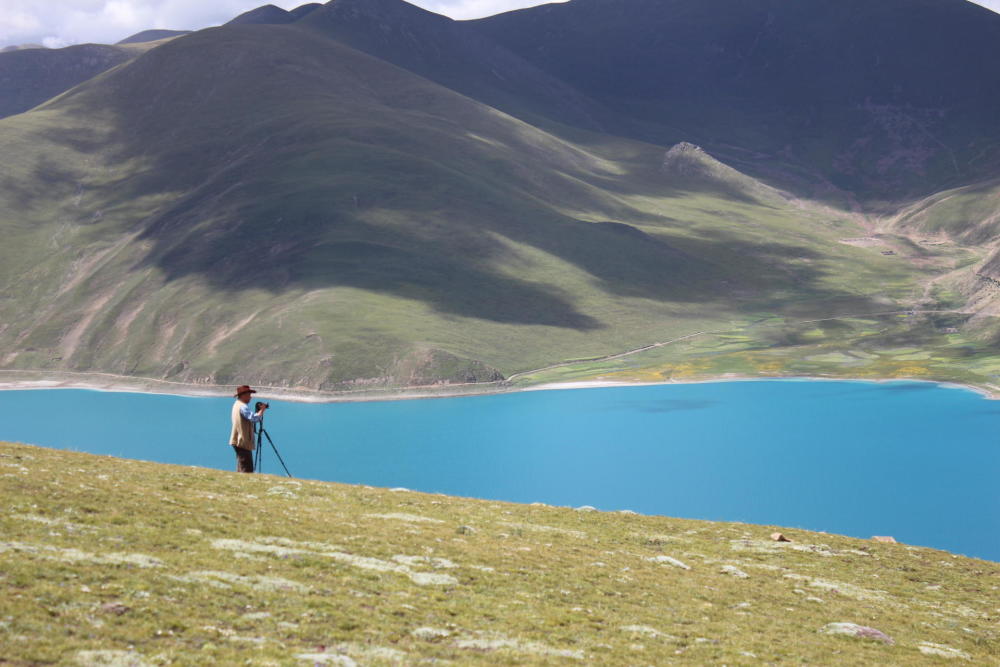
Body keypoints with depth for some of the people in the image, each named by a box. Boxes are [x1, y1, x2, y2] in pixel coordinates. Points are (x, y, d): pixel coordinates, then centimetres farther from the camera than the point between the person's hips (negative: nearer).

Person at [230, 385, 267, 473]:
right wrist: (262, 410, -13)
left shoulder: (237, 404, 15)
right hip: (243, 442, -10)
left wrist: (259, 411, 8)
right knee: (247, 470, -12)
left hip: (237, 441, 10)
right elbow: (255, 418, -28)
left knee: (240, 468, 16)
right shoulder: (243, 407, -17)